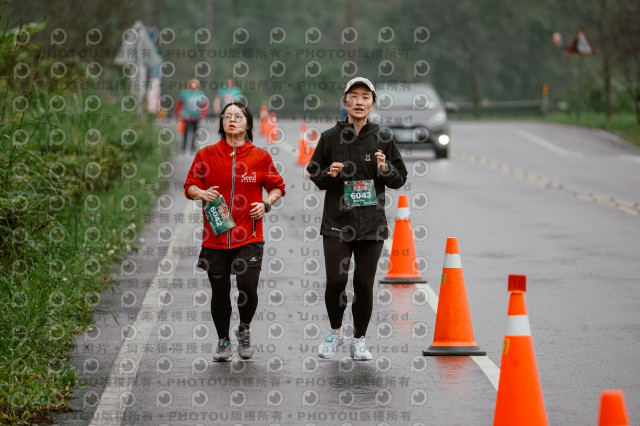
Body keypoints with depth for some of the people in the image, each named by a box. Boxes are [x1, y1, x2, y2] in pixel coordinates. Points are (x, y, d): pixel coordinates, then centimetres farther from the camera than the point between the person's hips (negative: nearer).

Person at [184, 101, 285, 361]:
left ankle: (244, 330, 17)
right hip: (215, 237, 1)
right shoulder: (207, 154, 3)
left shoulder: (260, 157, 3)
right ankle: (223, 342, 26)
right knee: (219, 291, 5)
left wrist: (267, 203, -5)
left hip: (249, 237, -1)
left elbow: (277, 186, 14)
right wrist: (200, 193, -14)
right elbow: (189, 186, 7)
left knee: (248, 287, -13)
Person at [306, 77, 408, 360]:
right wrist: (329, 174, -13)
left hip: (371, 223, 1)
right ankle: (335, 331, 16)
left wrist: (386, 169, -12)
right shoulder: (331, 138, 3)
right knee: (335, 281, -9)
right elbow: (314, 175, 8)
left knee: (364, 284, 2)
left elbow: (400, 178, 8)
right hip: (337, 223, -1)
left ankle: (359, 340, 18)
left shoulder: (382, 140, 5)